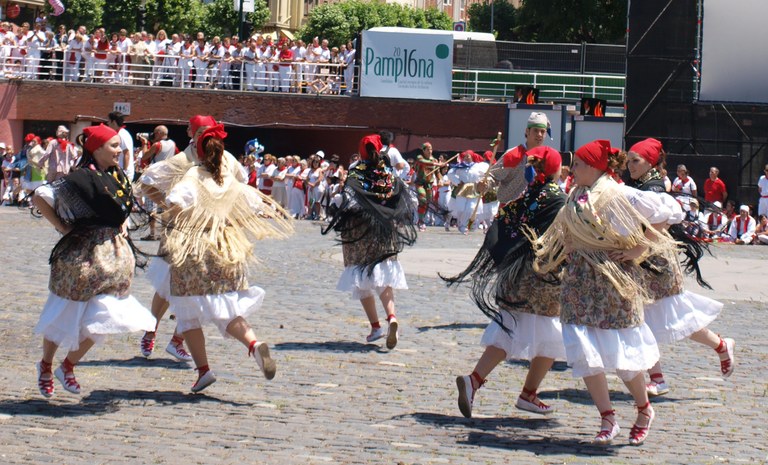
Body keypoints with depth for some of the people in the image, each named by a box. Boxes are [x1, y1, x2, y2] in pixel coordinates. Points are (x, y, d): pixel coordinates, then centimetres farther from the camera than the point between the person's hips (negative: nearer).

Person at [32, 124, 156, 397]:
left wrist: (122, 225, 8)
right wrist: (62, 227, -12)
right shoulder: (80, 179, -15)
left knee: (105, 317, 0)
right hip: (82, 253, -6)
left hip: (113, 253, 6)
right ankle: (45, 366, 28)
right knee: (66, 315, 6)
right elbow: (40, 197, -15)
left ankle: (68, 367, 17)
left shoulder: (118, 177, 7)